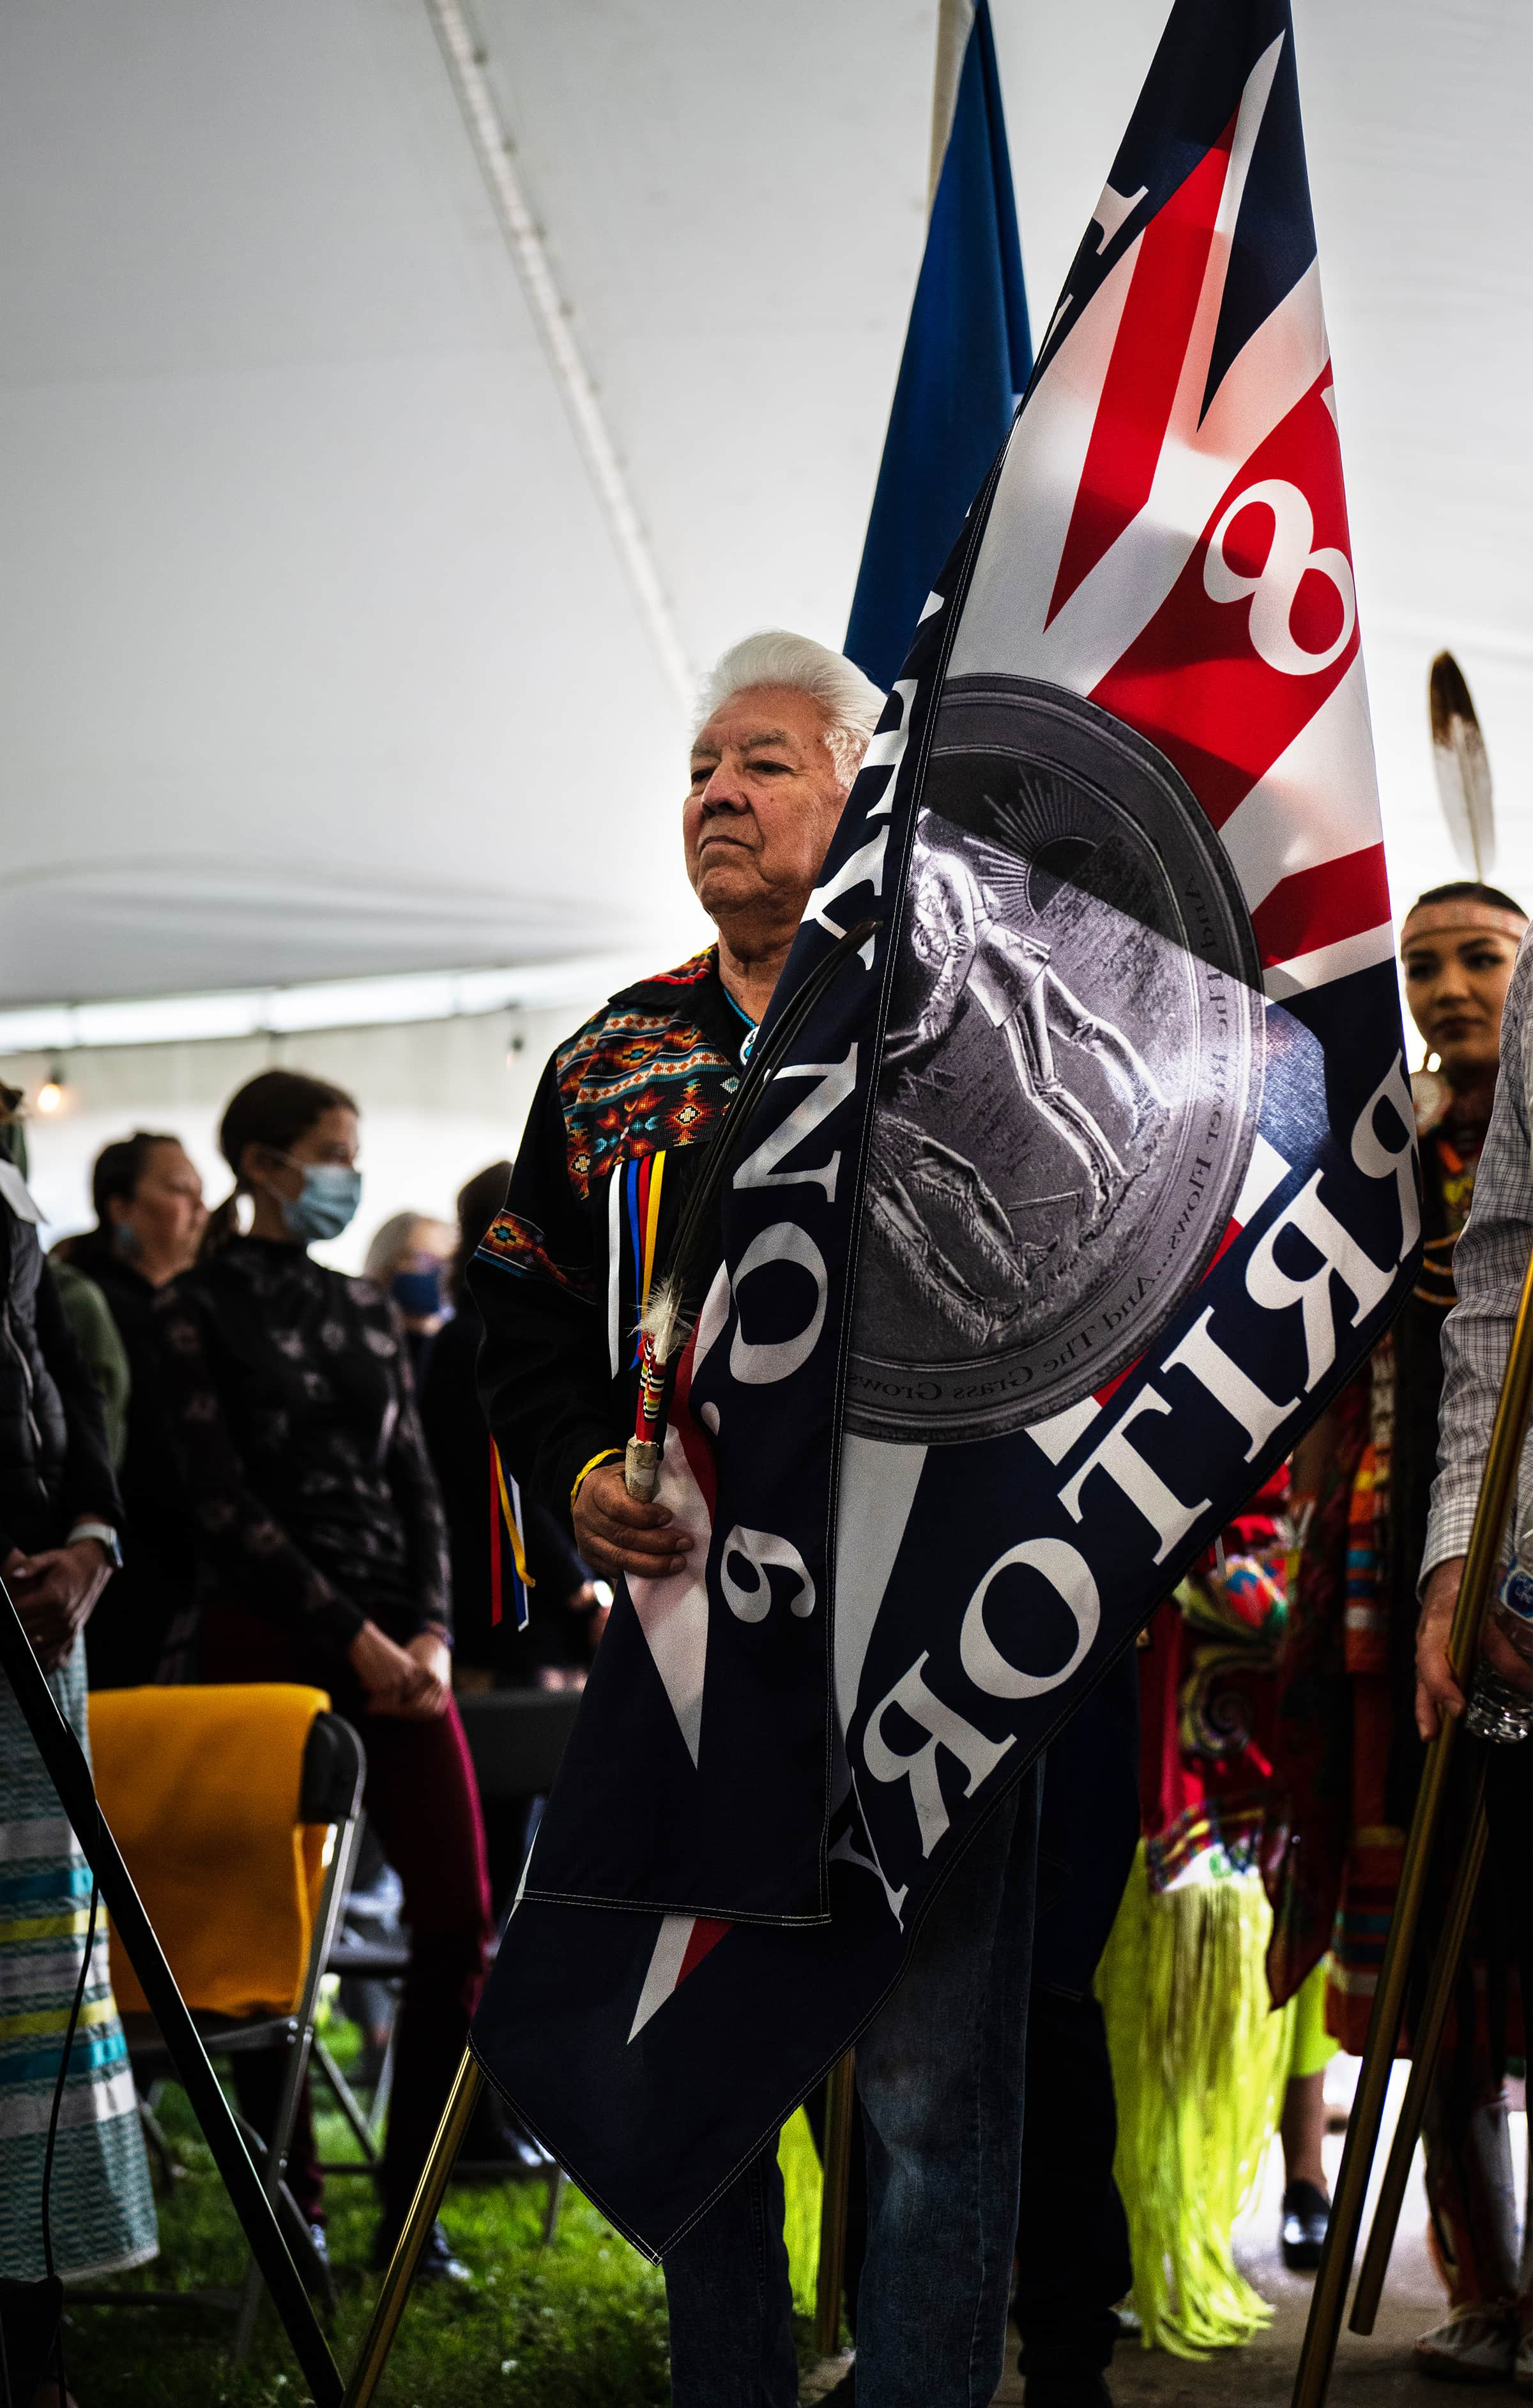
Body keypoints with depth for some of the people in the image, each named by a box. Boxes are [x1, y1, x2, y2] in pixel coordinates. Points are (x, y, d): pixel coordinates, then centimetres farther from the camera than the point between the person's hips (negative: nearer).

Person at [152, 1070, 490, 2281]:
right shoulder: (200, 1307, -2)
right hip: (267, 1635, -5)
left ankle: (410, 2209, 10)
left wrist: (432, 1629, -4)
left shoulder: (369, 1308, 14)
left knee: (460, 1917, -1)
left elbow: (418, 1484, 11)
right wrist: (352, 1635, -13)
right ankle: (294, 2205, 15)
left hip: (398, 1634, 5)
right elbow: (224, 1502, -9)